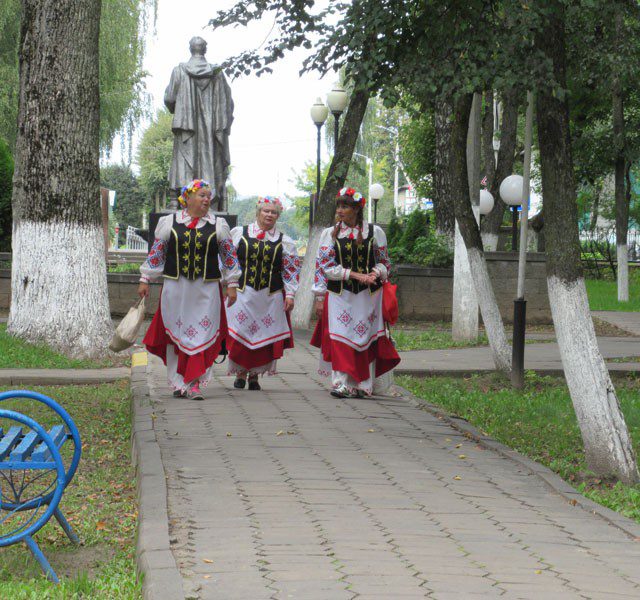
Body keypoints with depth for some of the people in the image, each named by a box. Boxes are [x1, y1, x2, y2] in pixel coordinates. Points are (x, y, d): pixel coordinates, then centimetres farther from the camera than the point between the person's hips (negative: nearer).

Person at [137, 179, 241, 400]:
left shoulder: (218, 225, 6)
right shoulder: (169, 223, 5)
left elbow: (230, 257, 10)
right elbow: (155, 253, 9)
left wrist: (231, 285, 6)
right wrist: (145, 280, 7)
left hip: (206, 290, 0)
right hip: (175, 288, 0)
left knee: (202, 335, -4)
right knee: (176, 336, 3)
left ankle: (194, 384, -1)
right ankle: (179, 383, 13)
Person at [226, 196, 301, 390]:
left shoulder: (284, 242, 8)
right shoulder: (239, 234, 5)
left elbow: (291, 271, 9)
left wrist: (290, 295, 2)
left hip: (271, 297, 1)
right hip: (242, 293, -1)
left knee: (264, 337, 1)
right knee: (239, 335, -3)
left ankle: (254, 374, 13)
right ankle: (240, 373, 11)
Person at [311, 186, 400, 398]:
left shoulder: (375, 232, 3)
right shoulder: (330, 233, 2)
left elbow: (384, 262, 10)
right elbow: (325, 266, -1)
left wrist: (376, 273, -12)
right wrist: (355, 274, -11)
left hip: (368, 295, 0)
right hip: (339, 295, 0)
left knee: (365, 339, 3)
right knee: (340, 337, -8)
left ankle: (362, 385, 11)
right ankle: (342, 383, -7)